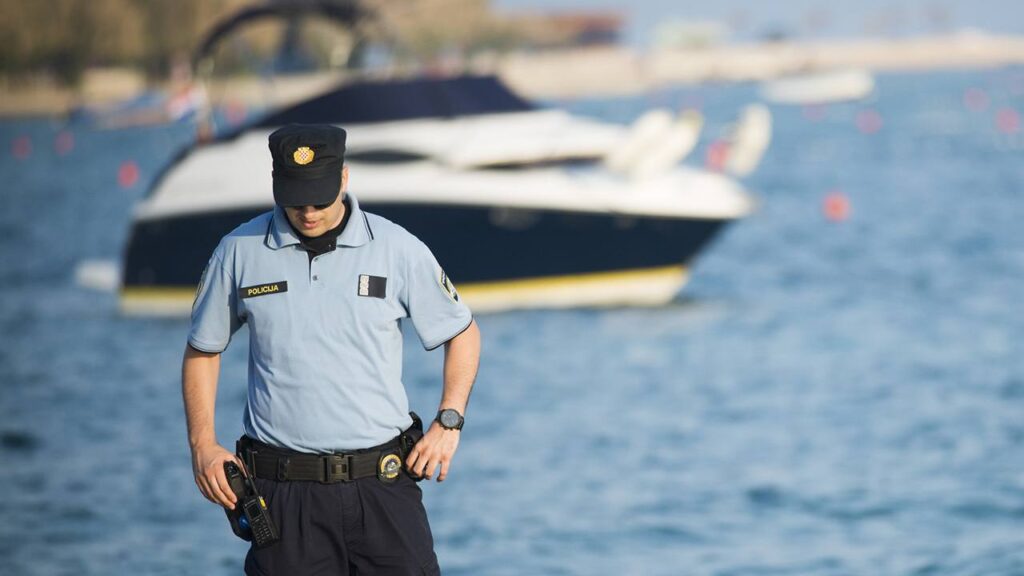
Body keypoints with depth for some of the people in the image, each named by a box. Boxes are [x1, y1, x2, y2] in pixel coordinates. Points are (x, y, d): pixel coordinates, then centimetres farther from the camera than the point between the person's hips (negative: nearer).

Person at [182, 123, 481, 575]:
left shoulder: (398, 249, 2)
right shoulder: (239, 252, 3)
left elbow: (462, 333, 14)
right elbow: (202, 350, 15)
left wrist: (448, 422, 1)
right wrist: (202, 445, 4)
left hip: (382, 484, 0)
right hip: (285, 495, 0)